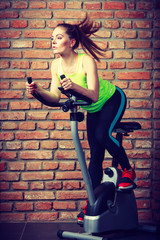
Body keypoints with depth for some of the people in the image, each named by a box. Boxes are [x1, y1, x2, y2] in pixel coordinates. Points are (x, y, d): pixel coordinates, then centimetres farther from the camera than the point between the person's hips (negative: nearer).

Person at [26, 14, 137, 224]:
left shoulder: (86, 60, -33)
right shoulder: (56, 65, -16)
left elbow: (94, 95, -41)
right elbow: (55, 98, -16)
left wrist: (75, 86, -58)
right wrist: (39, 91, -34)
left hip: (112, 99, -5)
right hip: (94, 109, 5)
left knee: (103, 134, -30)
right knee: (95, 155, 7)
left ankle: (129, 171, -4)